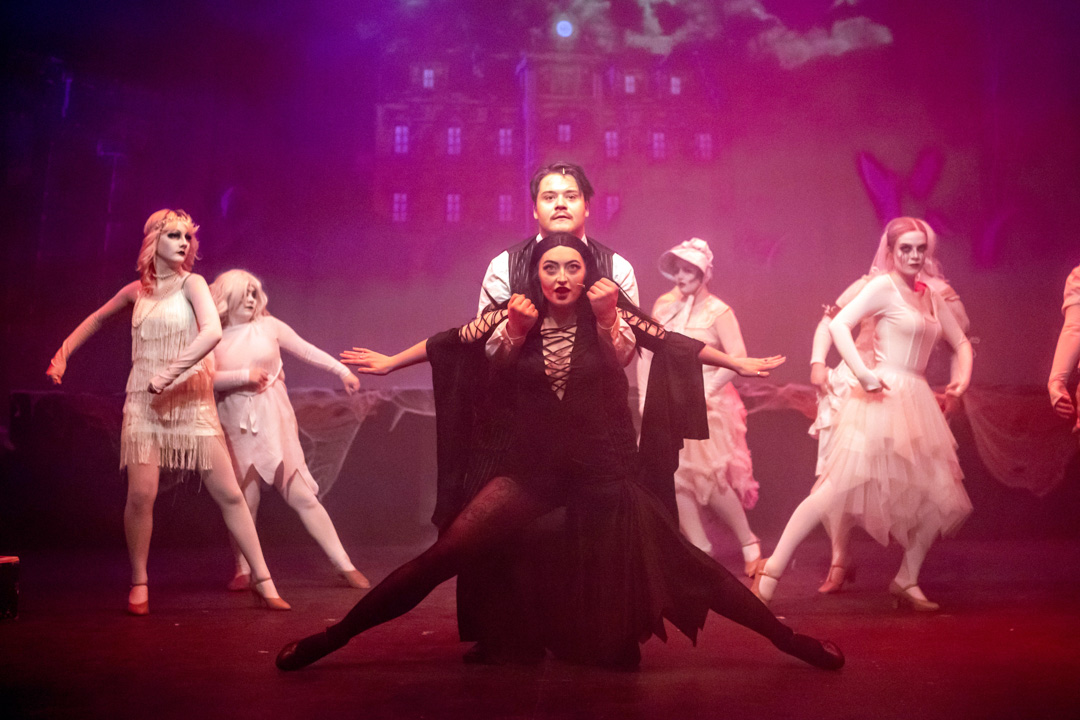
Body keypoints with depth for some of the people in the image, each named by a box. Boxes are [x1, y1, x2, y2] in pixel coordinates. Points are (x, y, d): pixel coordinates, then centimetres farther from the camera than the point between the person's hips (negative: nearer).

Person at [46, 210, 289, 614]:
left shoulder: (191, 283, -3)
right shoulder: (136, 291, 9)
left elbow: (213, 331, -22)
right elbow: (96, 320, 29)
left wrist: (168, 375, -24)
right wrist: (62, 354, 20)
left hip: (192, 401, -2)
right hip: (143, 404, 2)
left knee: (229, 494, -3)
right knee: (141, 494, -9)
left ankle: (262, 580, 5)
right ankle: (139, 584, 10)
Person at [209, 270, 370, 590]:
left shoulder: (268, 326, 3)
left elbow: (308, 351, 9)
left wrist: (343, 371, 8)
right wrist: (245, 375, -18)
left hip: (275, 422, 0)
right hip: (237, 427, 0)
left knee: (302, 496, -3)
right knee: (244, 501, -1)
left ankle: (345, 565, 0)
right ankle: (243, 570, 15)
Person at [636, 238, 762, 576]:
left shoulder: (717, 311, -6)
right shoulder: (663, 306, 8)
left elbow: (739, 357, -13)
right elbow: (646, 352, 9)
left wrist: (706, 391, -17)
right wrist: (644, 395, 1)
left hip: (706, 405, -5)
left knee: (710, 478, -11)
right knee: (675, 478, 0)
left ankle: (748, 542, 7)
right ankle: (701, 549, 10)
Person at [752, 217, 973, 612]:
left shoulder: (930, 295, 15)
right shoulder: (883, 286, -6)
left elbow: (961, 342, 24)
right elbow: (838, 325, -18)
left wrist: (963, 375, 6)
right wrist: (864, 375, -21)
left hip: (917, 402, 8)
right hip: (883, 399, -8)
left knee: (942, 498, 8)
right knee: (835, 490, -12)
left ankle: (907, 580, 21)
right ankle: (771, 571, -6)